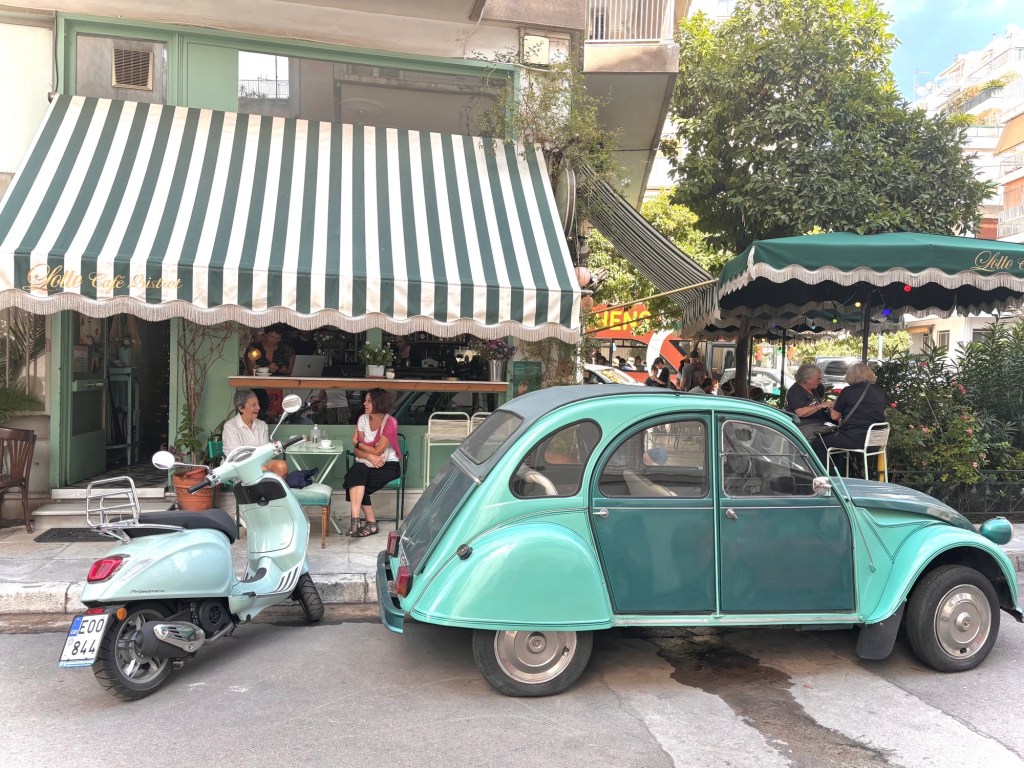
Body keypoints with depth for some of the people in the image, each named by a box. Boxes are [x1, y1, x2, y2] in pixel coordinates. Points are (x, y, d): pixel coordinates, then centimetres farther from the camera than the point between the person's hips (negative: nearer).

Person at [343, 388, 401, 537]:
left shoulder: (390, 422, -14)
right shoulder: (363, 419, 3)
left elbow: (377, 451, -17)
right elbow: (356, 451, 1)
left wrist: (357, 442, -4)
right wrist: (370, 456, -19)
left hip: (387, 465, -4)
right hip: (365, 463, 4)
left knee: (356, 482, -27)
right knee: (354, 475, -29)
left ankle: (356, 520, -12)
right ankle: (371, 523, -32)